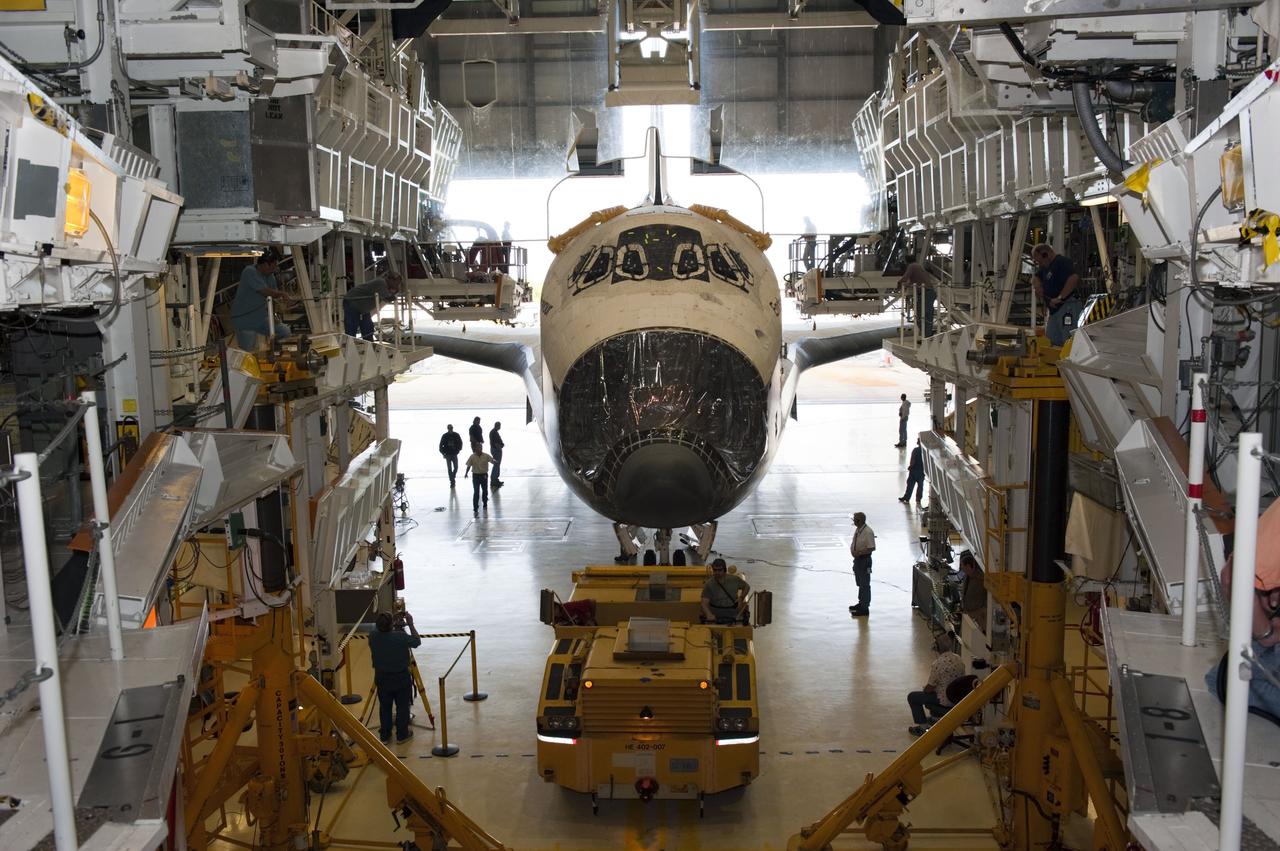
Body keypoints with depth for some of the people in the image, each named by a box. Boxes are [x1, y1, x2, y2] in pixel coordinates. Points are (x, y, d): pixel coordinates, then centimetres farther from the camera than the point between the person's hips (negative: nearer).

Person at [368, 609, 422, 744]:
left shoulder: (373, 637, -13)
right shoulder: (401, 637, -25)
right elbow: (417, 641, -7)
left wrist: (394, 627, 7)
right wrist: (410, 624, -3)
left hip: (382, 679, 4)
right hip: (401, 679, -4)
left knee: (384, 708, 17)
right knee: (402, 707, 12)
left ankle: (384, 735, 26)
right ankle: (402, 734, 22)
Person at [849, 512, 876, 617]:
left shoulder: (868, 532, -22)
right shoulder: (857, 529, 4)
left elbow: (872, 548, -22)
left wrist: (859, 552, -24)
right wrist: (852, 549, -3)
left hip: (864, 560, -9)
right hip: (857, 559, 9)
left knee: (865, 585, 1)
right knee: (860, 583, 22)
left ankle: (865, 608, 9)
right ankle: (861, 603, 37)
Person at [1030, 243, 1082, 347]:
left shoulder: (1062, 262, -13)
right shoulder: (1046, 267, 20)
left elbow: (1074, 279, -28)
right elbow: (1035, 278, 35)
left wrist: (1060, 297, -24)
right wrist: (1038, 286, 11)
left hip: (1067, 307, -11)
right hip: (1053, 309, 11)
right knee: (1051, 341, 9)